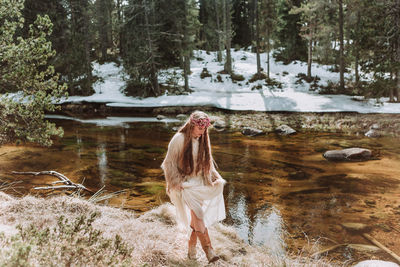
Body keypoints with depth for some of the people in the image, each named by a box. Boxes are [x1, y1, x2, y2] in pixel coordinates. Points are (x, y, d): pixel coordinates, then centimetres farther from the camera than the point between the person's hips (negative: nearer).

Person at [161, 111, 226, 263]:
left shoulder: (203, 141, 10)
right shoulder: (179, 139, -9)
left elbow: (208, 163, 19)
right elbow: (170, 162, -7)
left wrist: (216, 177, 6)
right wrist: (175, 182, -14)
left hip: (199, 183, 6)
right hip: (183, 184, -6)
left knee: (196, 216, 2)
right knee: (196, 212, -21)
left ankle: (192, 248, 18)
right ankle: (208, 249, -23)